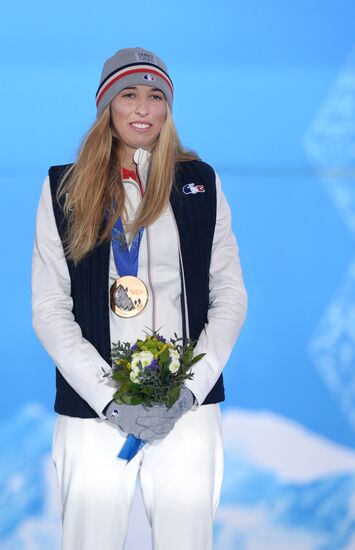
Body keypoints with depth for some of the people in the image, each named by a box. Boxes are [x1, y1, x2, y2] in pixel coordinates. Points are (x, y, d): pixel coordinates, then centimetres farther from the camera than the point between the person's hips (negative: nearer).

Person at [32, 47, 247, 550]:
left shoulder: (200, 183, 9)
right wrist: (109, 399, -10)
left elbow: (231, 296, 7)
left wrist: (191, 389, -6)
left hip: (189, 408, 1)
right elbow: (49, 309, 1)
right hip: (92, 410, -1)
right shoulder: (66, 188, 5)